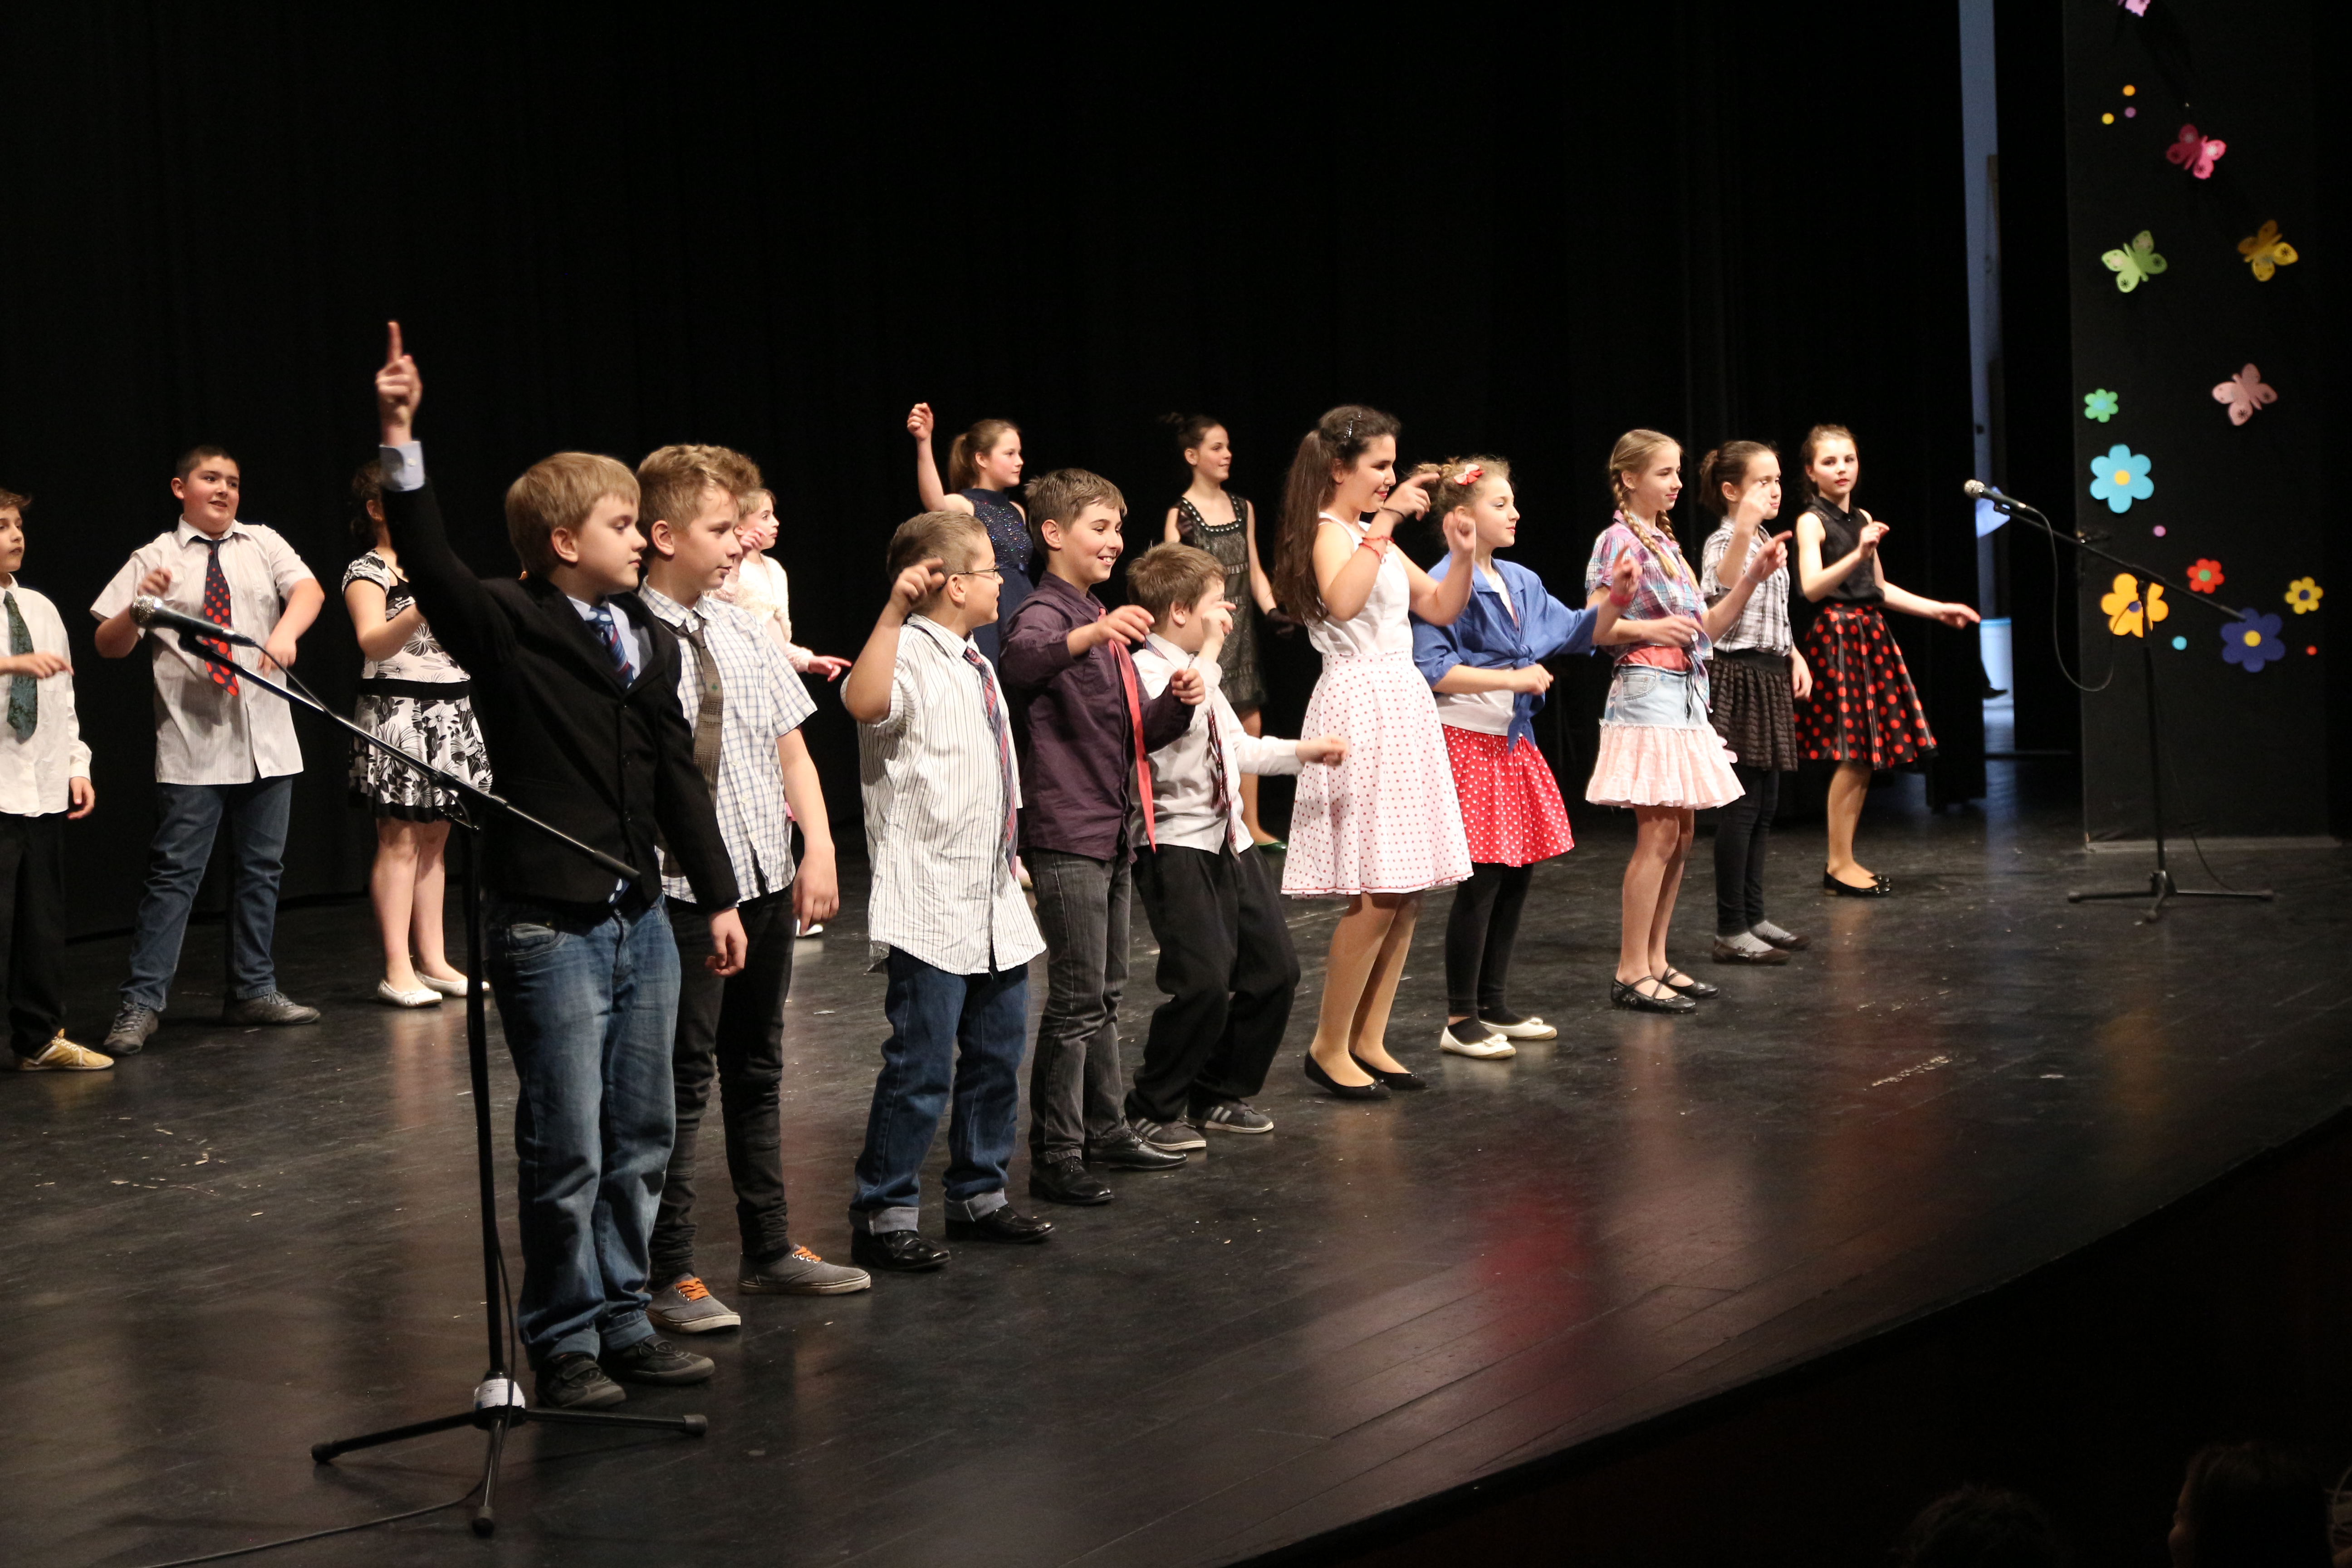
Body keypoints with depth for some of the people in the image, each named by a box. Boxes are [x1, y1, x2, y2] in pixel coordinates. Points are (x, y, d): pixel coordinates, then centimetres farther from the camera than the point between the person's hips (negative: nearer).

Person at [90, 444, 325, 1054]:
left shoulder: (262, 545, 8)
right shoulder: (155, 560, 1)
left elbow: (308, 589, -9)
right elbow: (109, 646, -2)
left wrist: (285, 632, -28)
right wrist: (138, 607, -22)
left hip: (266, 738, 4)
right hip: (192, 743, -4)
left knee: (262, 866, 11)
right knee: (175, 871, -7)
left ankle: (253, 990, 22)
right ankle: (141, 1004, -5)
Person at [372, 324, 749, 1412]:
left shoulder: (648, 640, 11)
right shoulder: (507, 627, -8)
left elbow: (679, 776, 14)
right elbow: (427, 562, -25)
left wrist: (718, 896, 14)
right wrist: (401, 443, -36)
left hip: (642, 916, 7)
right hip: (550, 923, -7)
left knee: (640, 1142, 14)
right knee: (565, 1152, 0)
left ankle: (623, 1322, 27)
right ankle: (563, 1342, 14)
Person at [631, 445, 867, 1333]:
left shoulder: (743, 634, 9)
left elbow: (789, 743, 13)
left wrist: (820, 846, 4)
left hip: (767, 879, 7)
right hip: (680, 891, -7)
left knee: (757, 1067, 17)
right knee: (681, 1078, -1)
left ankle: (769, 1250, 29)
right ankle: (670, 1277, 8)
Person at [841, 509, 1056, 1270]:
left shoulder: (974, 665, 16)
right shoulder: (911, 658, -13)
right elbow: (866, 702, -38)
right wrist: (894, 609, -41)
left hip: (994, 904, 9)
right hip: (930, 911, -9)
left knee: (997, 1052, 16)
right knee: (922, 1065, -6)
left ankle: (979, 1194, 30)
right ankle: (882, 1216, 4)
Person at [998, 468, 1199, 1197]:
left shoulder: (1104, 624, 19)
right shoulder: (1044, 613, -10)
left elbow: (1136, 737, 20)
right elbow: (1020, 660, -36)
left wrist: (1177, 702, -1)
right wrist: (1091, 634, -53)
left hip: (1113, 831, 9)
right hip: (1065, 834, -9)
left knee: (1105, 994, 17)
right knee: (1076, 1000, -9)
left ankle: (1105, 1129, 27)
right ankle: (1054, 1157, -5)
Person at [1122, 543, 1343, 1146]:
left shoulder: (1200, 673, 19)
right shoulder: (1147, 670, -12)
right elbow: (1182, 724, -30)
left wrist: (1304, 750, 24)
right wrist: (1208, 656, -20)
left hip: (1230, 838, 10)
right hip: (1178, 845, -10)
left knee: (1274, 970, 8)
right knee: (1204, 982, -17)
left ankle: (1220, 1094, 23)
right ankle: (1153, 1111, 1)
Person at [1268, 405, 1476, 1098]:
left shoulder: (1376, 534, 18)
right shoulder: (1330, 531, -9)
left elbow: (1440, 609, 21)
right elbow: (1342, 601, -30)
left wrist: (1462, 554, 5)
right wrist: (1383, 524, -30)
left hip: (1403, 704, 9)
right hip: (1358, 707, -9)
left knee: (1408, 892, 6)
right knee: (1378, 895, -12)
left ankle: (1368, 1040, 14)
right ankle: (1329, 1047, -1)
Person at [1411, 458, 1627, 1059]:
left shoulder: (1521, 583, 13)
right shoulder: (1444, 585, -13)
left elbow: (1578, 632, 22)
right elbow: (1432, 671, -20)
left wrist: (1615, 597, 4)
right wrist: (1513, 677, -18)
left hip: (1513, 742, 9)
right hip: (1467, 742, -9)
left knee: (1518, 873, 10)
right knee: (1482, 878, -9)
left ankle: (1494, 1006, 21)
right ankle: (1459, 1021, -1)